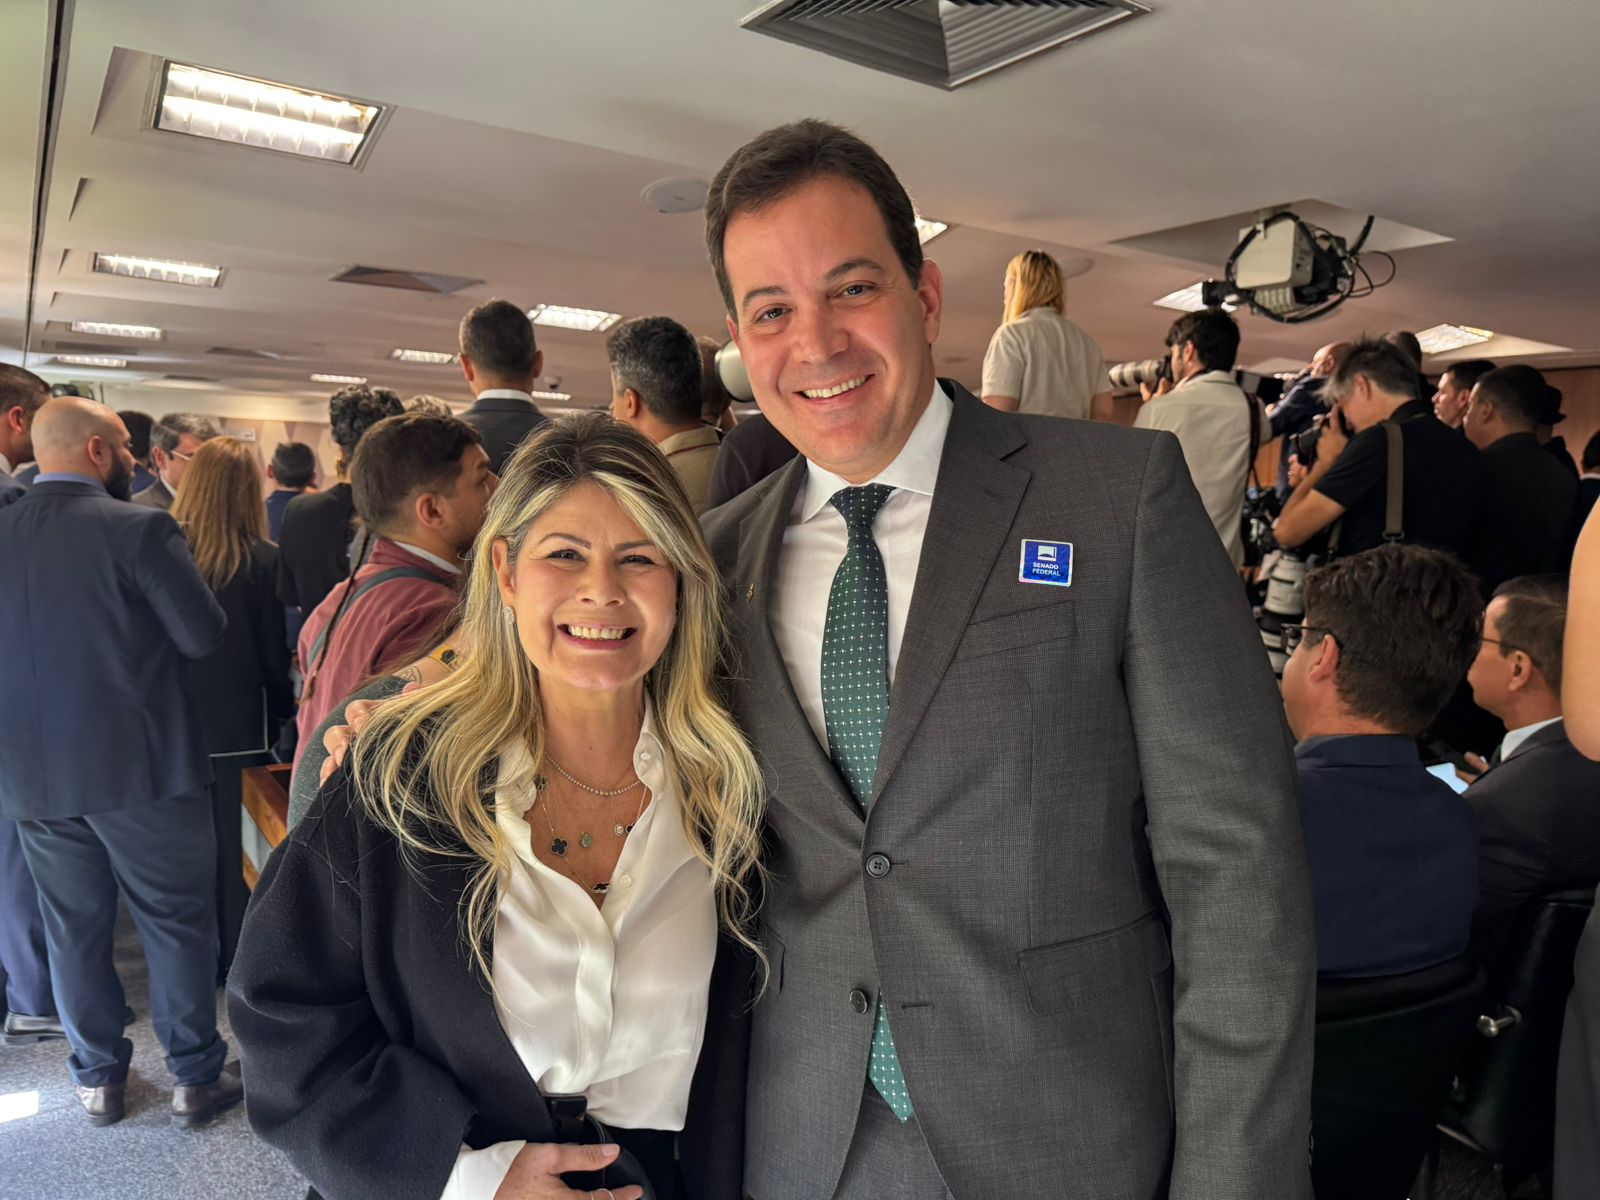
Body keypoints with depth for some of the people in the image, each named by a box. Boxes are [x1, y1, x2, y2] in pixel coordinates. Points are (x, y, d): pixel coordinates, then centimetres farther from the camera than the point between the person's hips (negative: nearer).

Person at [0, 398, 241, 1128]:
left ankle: (97, 1078, 29)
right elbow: (205, 635, -16)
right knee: (178, 921, 8)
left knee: (74, 928, 17)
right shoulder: (139, 528, -15)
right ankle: (197, 1076, 18)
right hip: (143, 763, -5)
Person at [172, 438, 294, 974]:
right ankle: (236, 955, 22)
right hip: (239, 721, -2)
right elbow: (274, 651, -7)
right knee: (236, 840, 11)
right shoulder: (263, 559, -15)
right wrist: (284, 709, 8)